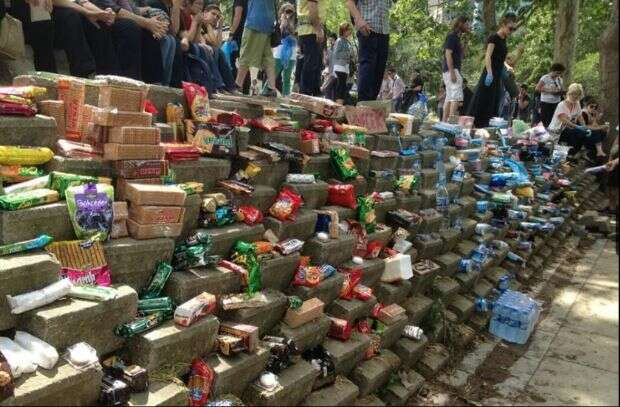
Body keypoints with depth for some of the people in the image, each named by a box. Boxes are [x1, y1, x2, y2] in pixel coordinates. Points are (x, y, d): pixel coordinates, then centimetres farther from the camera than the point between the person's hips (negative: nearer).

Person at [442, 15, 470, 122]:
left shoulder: (456, 37, 21)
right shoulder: (451, 36, -7)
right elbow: (448, 54, -16)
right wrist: (452, 72, -23)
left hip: (454, 70, 10)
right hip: (452, 70, -10)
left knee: (449, 97, 8)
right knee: (456, 97, -17)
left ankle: (444, 121, 8)